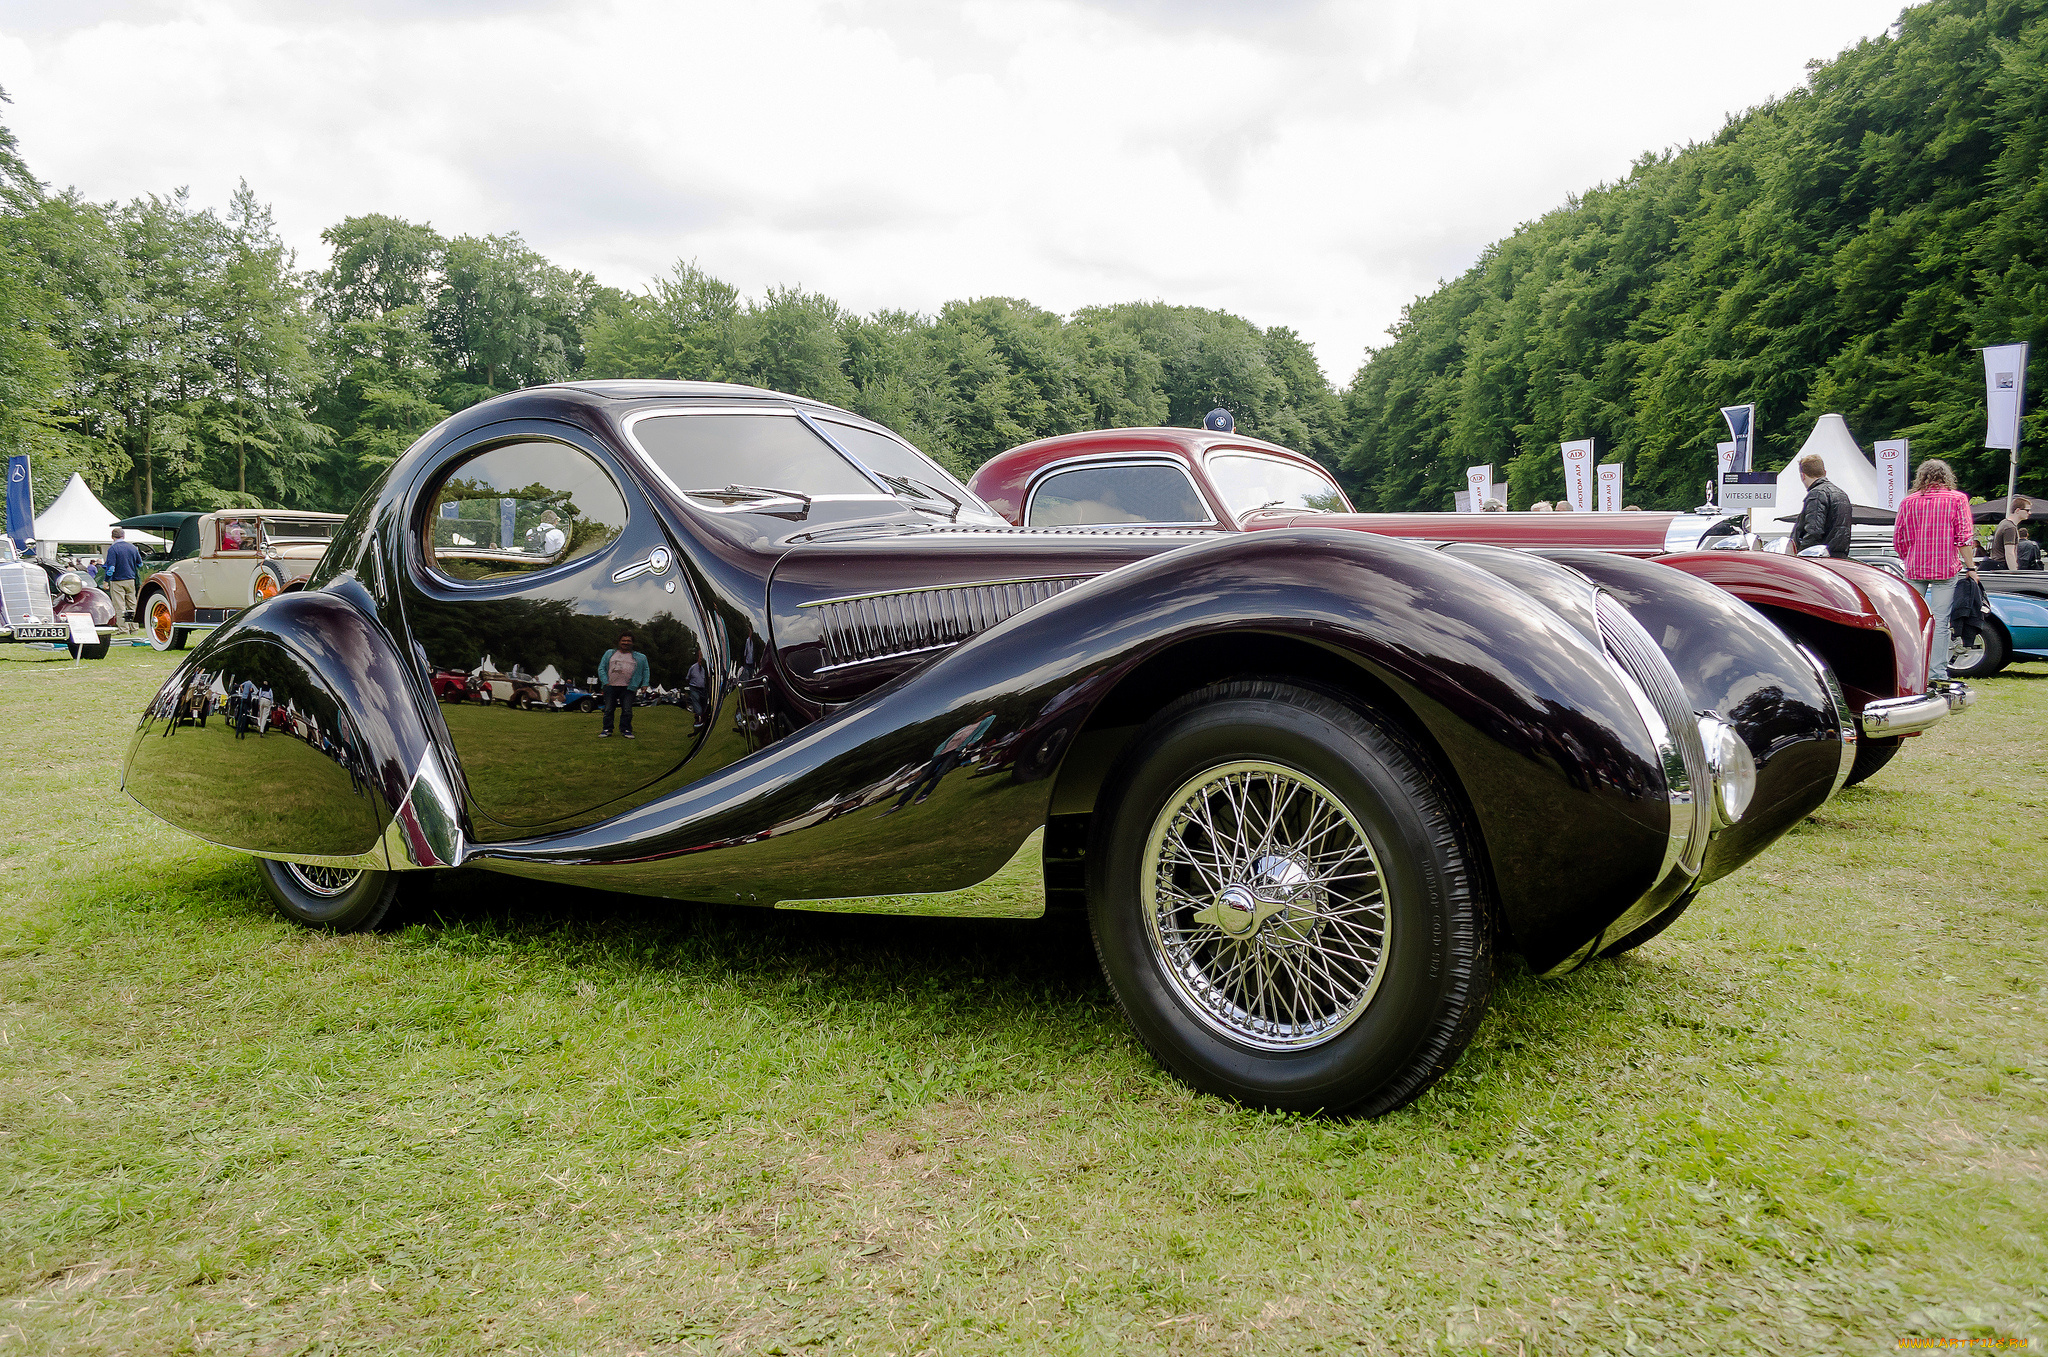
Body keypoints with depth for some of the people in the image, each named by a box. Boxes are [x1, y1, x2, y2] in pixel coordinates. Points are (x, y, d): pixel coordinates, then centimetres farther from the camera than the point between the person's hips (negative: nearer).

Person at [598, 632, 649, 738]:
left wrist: (645, 684, 3)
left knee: (627, 710, -5)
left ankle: (626, 729, 5)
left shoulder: (639, 657, 14)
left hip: (628, 688, -1)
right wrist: (605, 682, -2)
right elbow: (601, 668, 11)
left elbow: (645, 670, 16)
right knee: (608, 709, 3)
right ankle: (607, 729, 11)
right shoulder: (609, 653, 15)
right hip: (611, 687, 1)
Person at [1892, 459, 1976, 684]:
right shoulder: (1958, 499, 0)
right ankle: (1937, 673, -3)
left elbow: (1898, 539, 9)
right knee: (1940, 621, -2)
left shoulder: (1908, 501, 6)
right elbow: (1964, 537, -6)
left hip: (1914, 569, 2)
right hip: (1946, 569, -2)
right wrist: (1969, 567, 0)